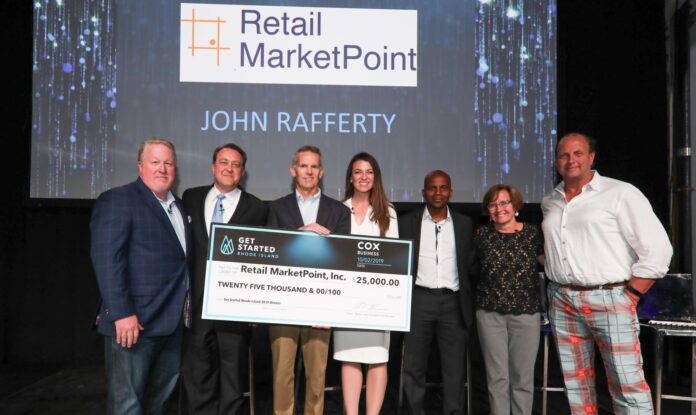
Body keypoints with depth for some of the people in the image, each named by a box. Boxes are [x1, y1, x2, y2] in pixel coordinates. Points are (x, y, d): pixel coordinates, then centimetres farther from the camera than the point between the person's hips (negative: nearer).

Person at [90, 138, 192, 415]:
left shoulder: (178, 206, 16)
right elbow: (106, 259, -17)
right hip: (134, 321, -7)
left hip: (172, 322, 8)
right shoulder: (117, 199, -8)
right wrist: (121, 313, -23)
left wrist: (184, 310, 10)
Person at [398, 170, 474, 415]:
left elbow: (470, 263, 11)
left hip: (453, 302, 1)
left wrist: (467, 301, 4)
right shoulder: (407, 222, 5)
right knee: (413, 368, 6)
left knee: (454, 370, 6)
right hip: (419, 301, -1)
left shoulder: (464, 224, 9)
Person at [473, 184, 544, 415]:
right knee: (497, 377, 4)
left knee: (523, 377, 8)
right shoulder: (481, 235, 1)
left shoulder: (533, 233, 0)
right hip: (490, 312, 0)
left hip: (526, 312, 0)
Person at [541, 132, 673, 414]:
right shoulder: (549, 203, 12)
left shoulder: (620, 193, -5)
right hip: (561, 301, 5)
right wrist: (555, 277, 11)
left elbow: (657, 249, -8)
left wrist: (630, 295, -10)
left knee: (628, 386, -4)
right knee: (576, 382, 13)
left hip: (609, 298, -5)